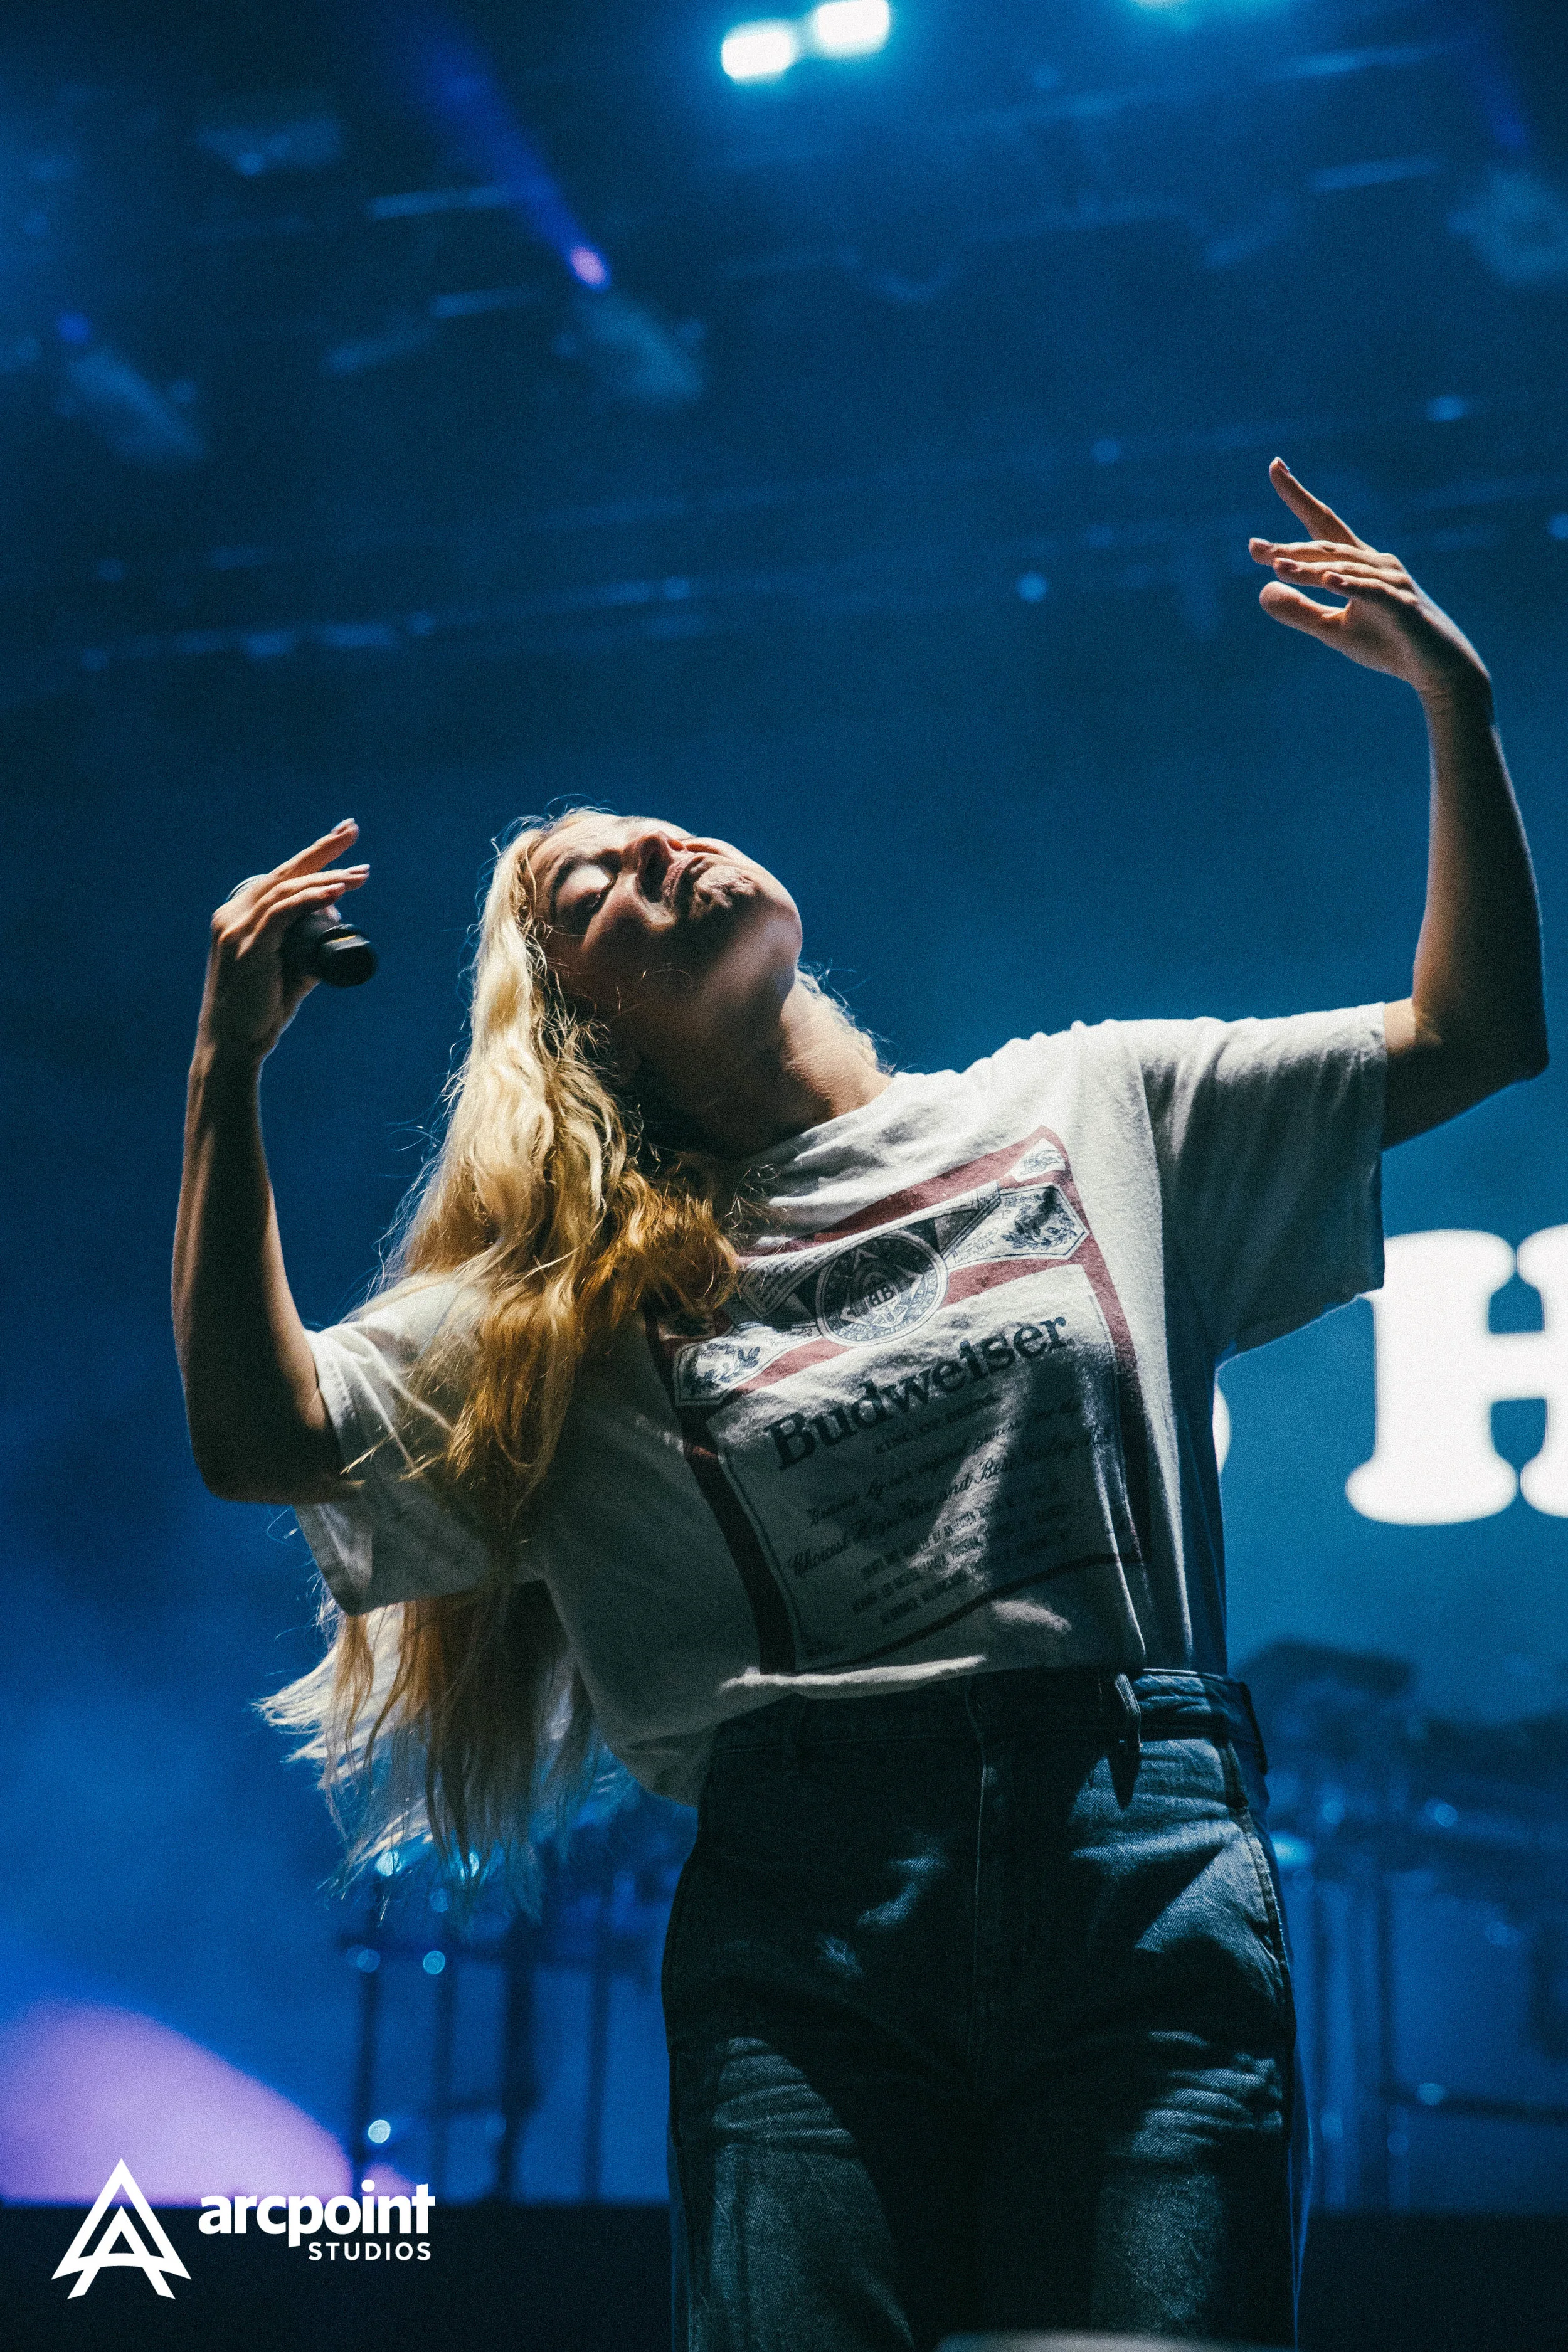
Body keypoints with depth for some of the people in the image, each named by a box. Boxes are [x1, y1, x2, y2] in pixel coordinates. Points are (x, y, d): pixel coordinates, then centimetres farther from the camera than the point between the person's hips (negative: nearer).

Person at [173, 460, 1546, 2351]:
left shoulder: (1089, 1108, 18)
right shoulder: (580, 1291, 16)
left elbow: (1472, 1033, 19)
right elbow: (264, 1435, 3)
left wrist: (1455, 702, 10)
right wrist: (227, 1072, 0)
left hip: (1145, 1866, 0)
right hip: (800, 1915, 0)